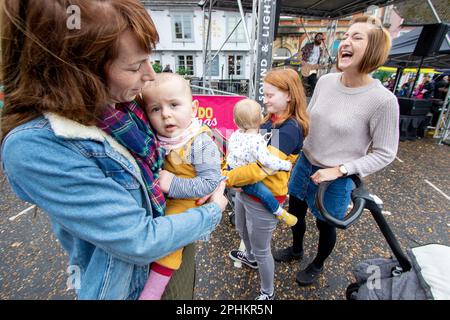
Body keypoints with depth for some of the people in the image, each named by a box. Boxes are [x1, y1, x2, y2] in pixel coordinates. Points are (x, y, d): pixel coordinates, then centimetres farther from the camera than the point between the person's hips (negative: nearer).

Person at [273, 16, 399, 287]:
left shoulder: (383, 100, -22)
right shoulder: (325, 81, -6)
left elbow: (385, 154, -14)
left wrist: (338, 171, -20)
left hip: (336, 179, -5)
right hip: (304, 164, 6)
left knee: (325, 225, 19)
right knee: (295, 212, 23)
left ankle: (318, 265, 52)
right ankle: (296, 250, 56)